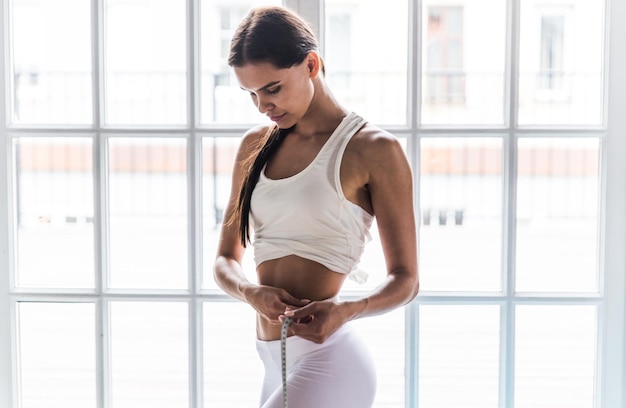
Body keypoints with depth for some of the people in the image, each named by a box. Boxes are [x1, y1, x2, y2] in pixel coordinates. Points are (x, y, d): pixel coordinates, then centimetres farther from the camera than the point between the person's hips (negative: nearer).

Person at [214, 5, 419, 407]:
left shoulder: (374, 150, -6)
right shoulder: (256, 146, 11)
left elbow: (405, 279, -3)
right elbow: (225, 260, 13)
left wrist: (346, 310, -23)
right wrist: (253, 293, -9)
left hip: (329, 364, -7)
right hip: (277, 366, 7)